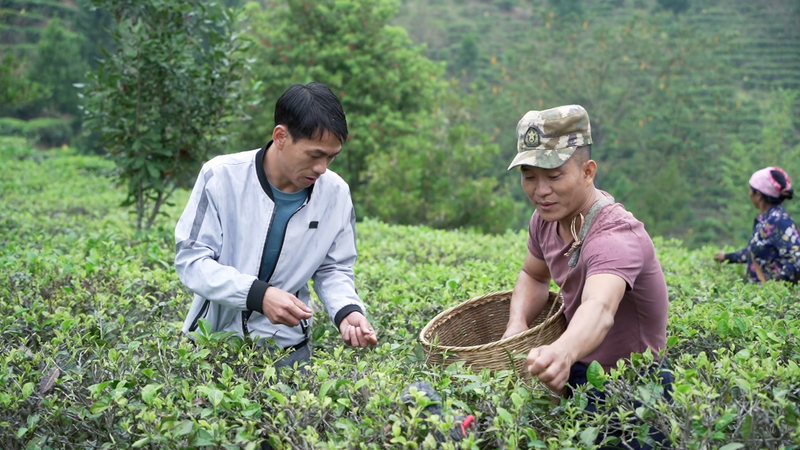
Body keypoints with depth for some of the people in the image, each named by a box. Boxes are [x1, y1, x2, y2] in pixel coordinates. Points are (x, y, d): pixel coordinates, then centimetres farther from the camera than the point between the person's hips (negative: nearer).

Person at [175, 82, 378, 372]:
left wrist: (347, 310, -18)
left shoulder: (335, 193, -7)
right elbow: (190, 260, -15)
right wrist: (259, 294, -29)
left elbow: (333, 270, 4)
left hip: (287, 348, 2)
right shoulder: (222, 176, -15)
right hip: (214, 338, -2)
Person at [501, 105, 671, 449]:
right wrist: (517, 324, -5)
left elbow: (600, 308, -46)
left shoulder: (616, 236, -26)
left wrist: (562, 354, -67)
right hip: (580, 378, 7)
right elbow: (533, 275, 15)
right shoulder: (547, 217, -3)